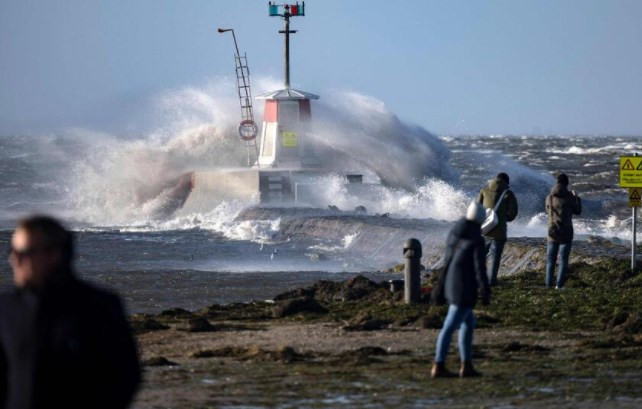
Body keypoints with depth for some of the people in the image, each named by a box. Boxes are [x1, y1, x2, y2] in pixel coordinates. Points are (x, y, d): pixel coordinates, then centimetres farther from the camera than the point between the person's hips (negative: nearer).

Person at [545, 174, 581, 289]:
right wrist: (577, 198, 18)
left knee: (550, 258, 11)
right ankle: (559, 284, -5)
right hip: (566, 232, -2)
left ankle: (549, 283, 6)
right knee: (563, 259, 2)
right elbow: (577, 211, 4)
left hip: (553, 232, 2)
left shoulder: (550, 197, -1)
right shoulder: (569, 197, -9)